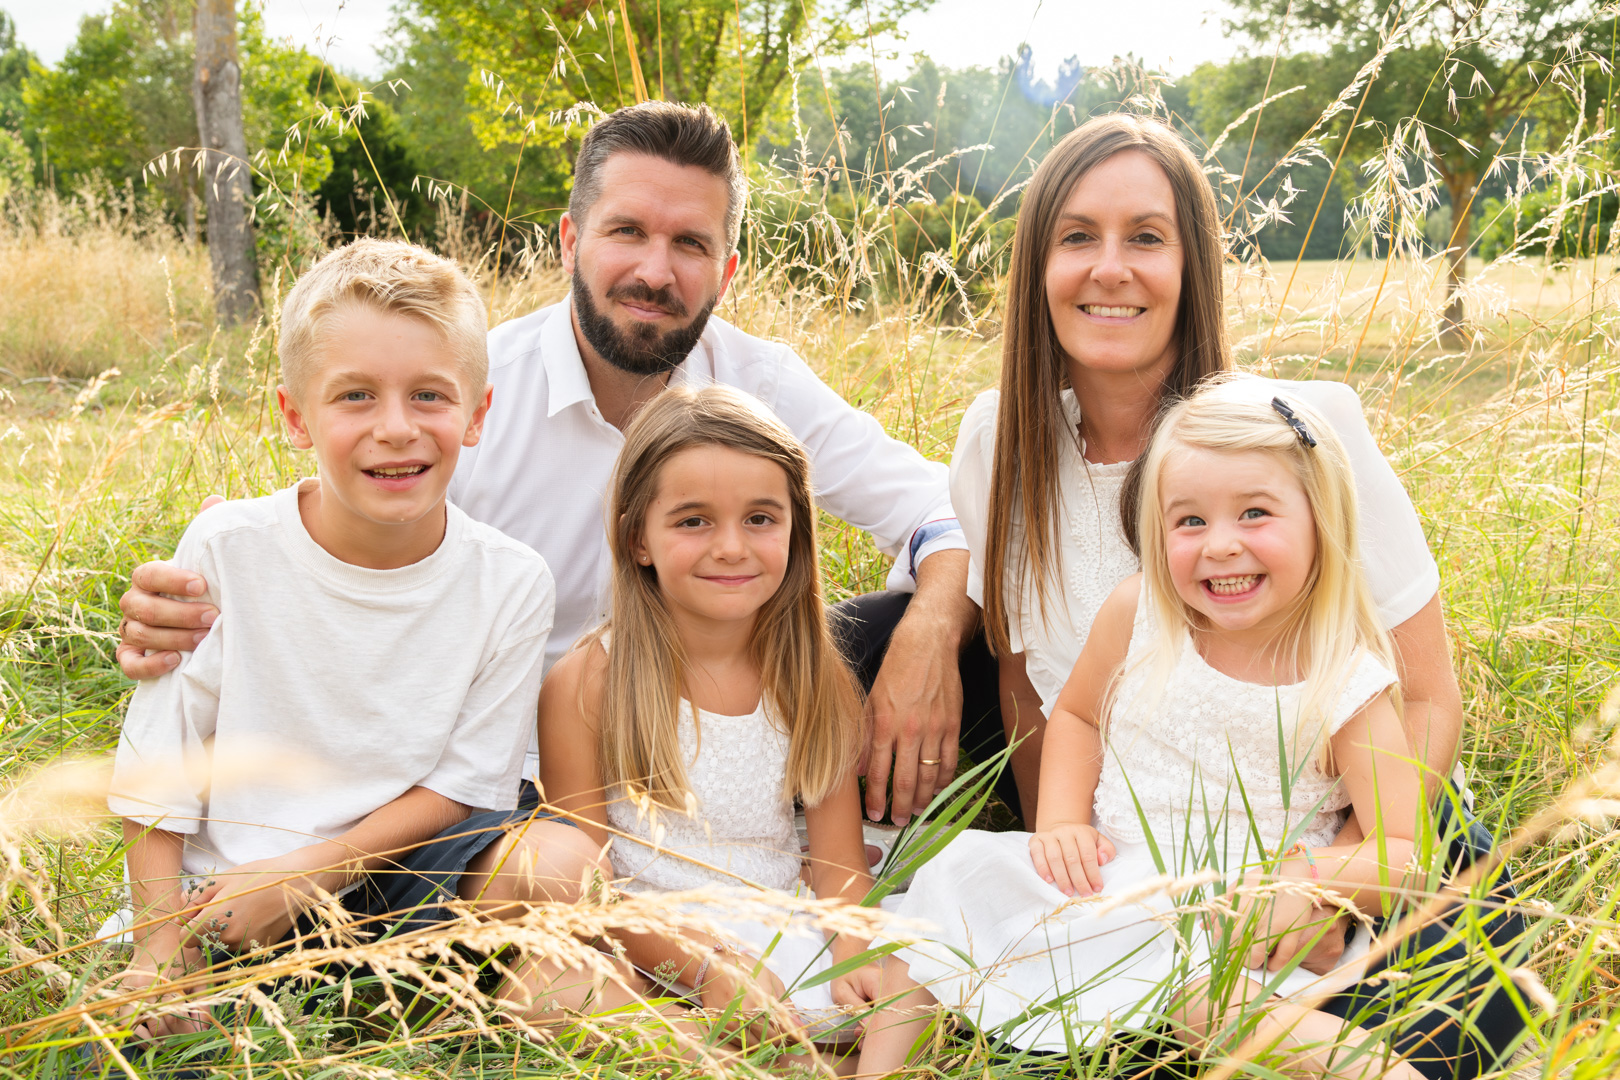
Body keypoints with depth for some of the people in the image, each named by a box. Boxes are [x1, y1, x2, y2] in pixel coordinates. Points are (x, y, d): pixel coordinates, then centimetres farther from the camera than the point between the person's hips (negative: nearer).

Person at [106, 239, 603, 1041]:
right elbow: (154, 766, -1)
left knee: (558, 860, -26)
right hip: (222, 903, 0)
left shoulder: (510, 584, -9)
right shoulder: (226, 548, -10)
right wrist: (161, 938, -8)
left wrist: (305, 874, -15)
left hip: (398, 875, 1)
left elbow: (464, 784, -5)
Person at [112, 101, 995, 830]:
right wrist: (179, 619, -39)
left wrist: (930, 631, -27)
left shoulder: (759, 385, -5)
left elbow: (941, 514, -5)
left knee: (966, 638, -13)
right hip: (508, 783, -3)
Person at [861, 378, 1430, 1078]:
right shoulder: (1137, 615, -5)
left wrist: (1305, 880, -29)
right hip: (1106, 877, 4)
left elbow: (1404, 853, -11)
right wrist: (1062, 822, -3)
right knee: (953, 874, -10)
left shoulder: (1349, 688, -13)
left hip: (1234, 914, -4)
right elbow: (1077, 713, 13)